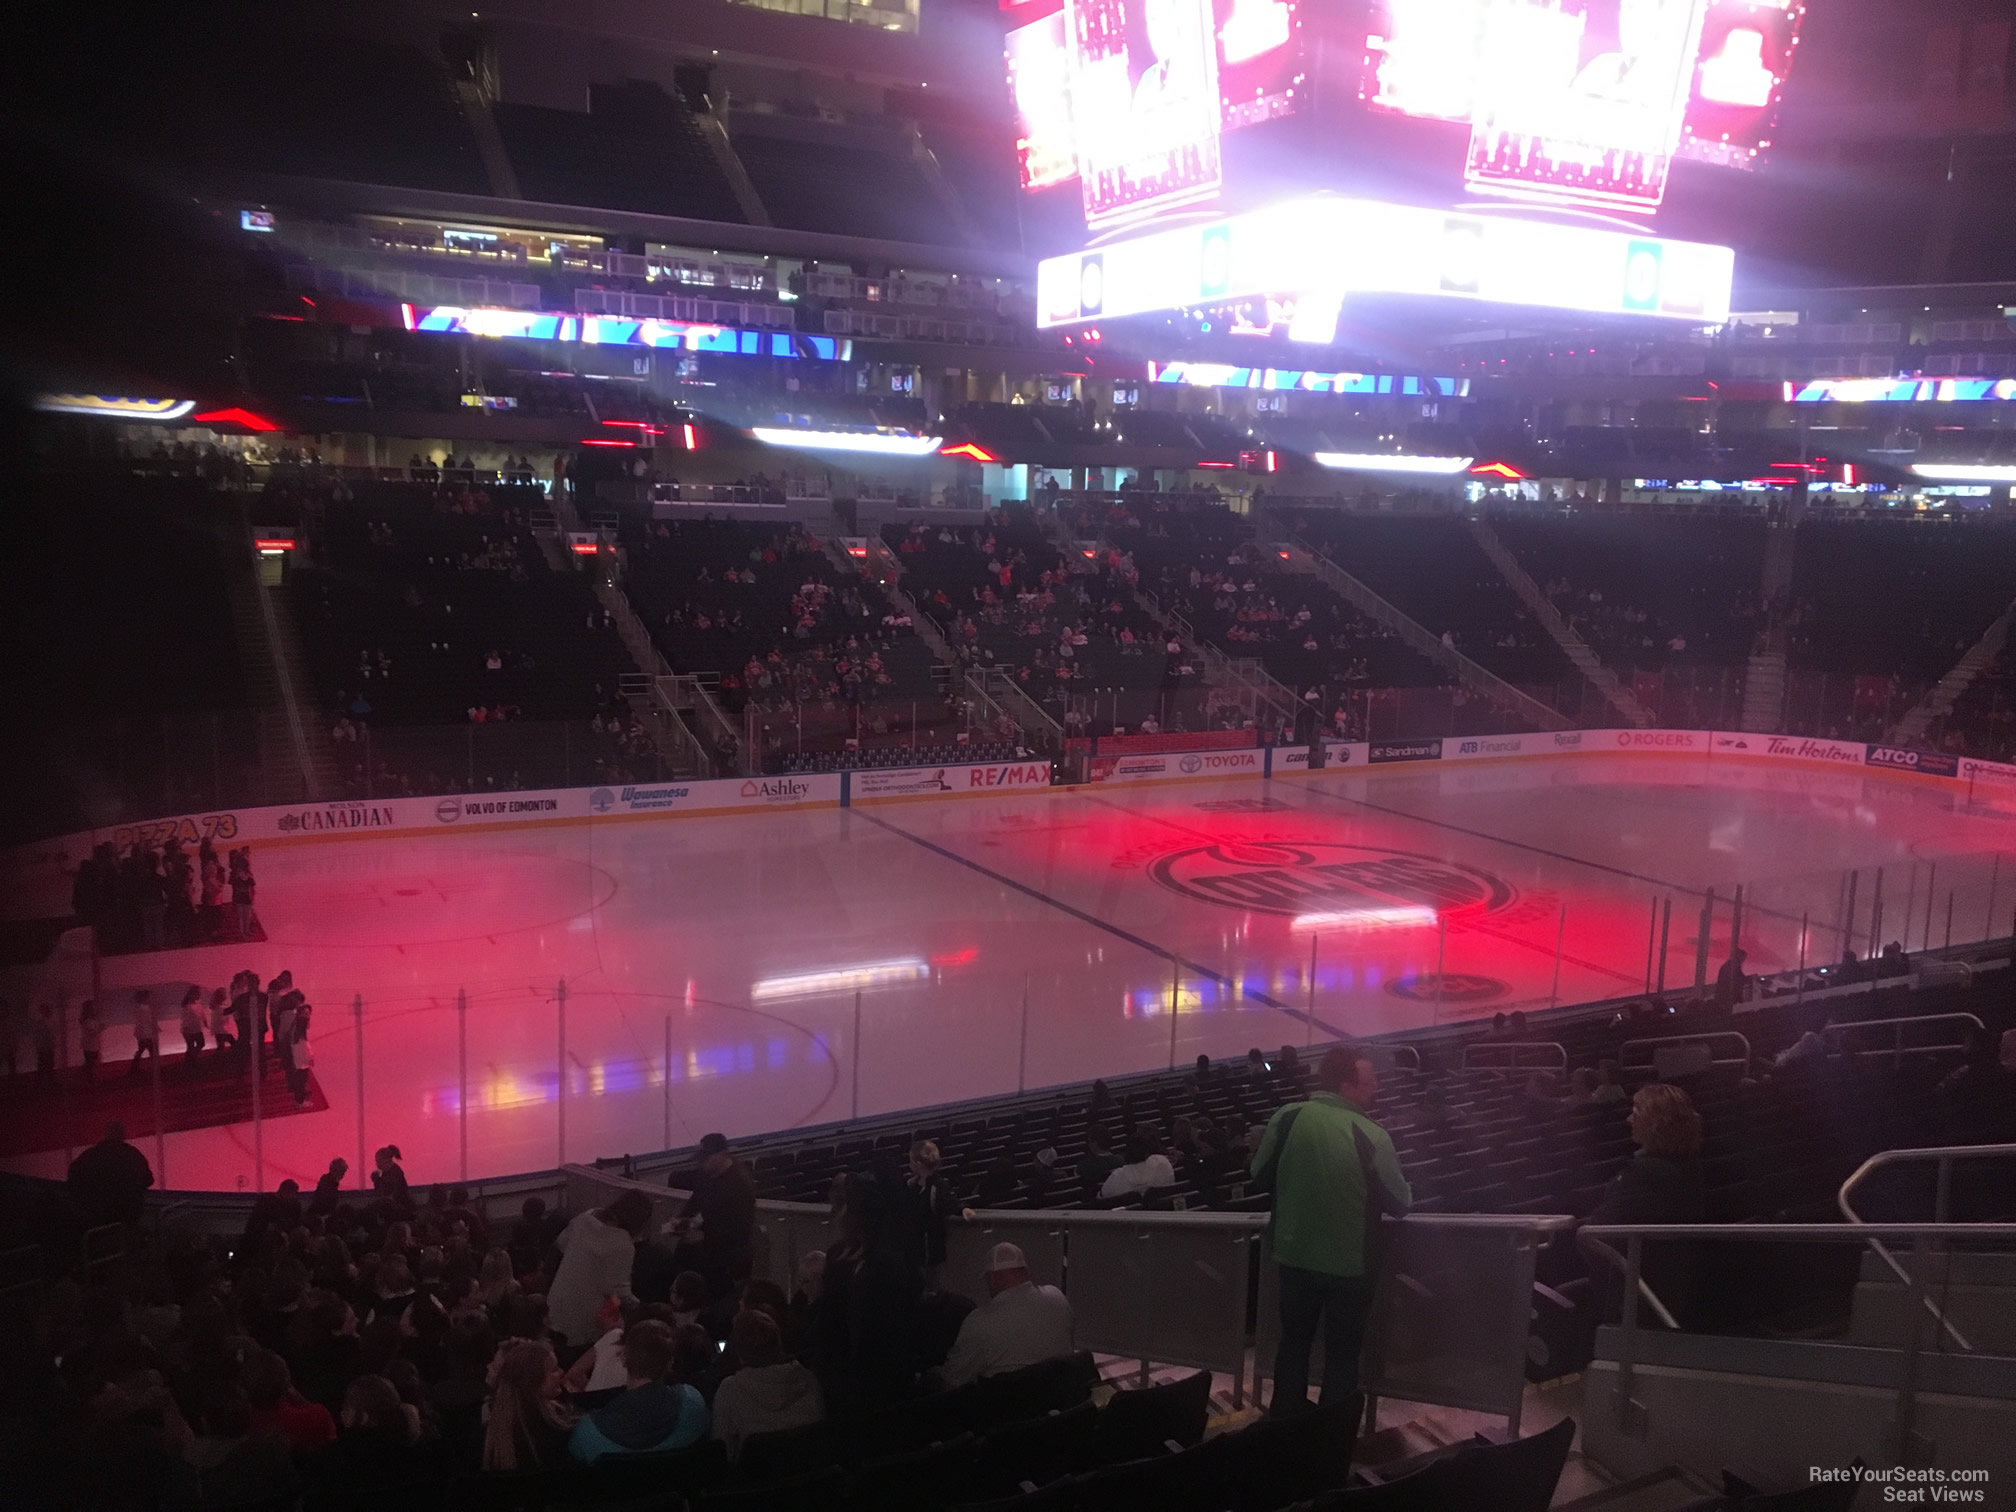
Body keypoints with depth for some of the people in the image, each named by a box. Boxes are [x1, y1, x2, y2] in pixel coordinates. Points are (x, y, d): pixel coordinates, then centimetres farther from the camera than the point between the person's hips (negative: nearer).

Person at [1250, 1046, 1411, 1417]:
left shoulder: (1287, 1118, -11)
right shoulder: (1371, 1137, -20)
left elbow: (1260, 1174, 2)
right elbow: (1399, 1203, -10)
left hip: (1296, 1255, 3)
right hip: (1350, 1263, -3)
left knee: (1294, 1341, 20)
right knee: (1342, 1352, 14)